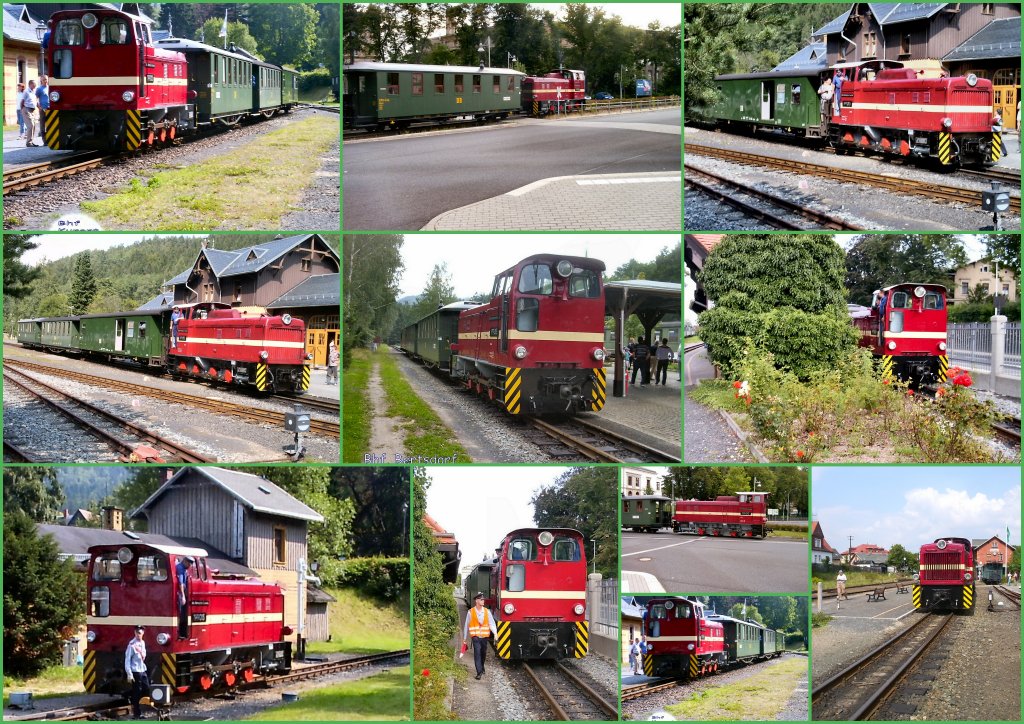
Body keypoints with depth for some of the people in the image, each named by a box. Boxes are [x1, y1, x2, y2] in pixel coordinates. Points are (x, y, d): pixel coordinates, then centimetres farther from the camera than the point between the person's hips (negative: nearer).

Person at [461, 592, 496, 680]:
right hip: (475, 636, -3)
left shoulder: (487, 612, 3)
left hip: (484, 636, 3)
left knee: (483, 653, 14)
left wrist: (495, 633, -19)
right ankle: (479, 672, -14)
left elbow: (491, 623, 0)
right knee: (477, 653, -13)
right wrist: (464, 638, 8)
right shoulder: (470, 612, -3)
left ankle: (481, 668, 37)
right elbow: (466, 626, 4)